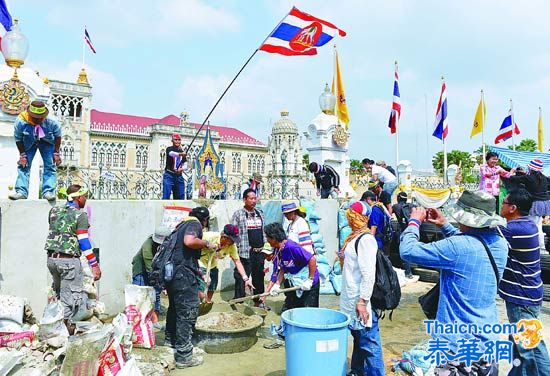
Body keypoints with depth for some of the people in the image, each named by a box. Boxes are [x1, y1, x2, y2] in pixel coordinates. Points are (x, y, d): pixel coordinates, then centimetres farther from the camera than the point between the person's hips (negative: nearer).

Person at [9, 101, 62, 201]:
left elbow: (58, 136, -13)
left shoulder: (51, 122, -31)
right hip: (28, 143, 1)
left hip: (47, 142, 0)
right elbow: (18, 139, -14)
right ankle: (21, 192, -4)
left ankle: (48, 192, -9)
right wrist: (22, 154, -14)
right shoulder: (20, 121, -30)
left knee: (50, 166, -10)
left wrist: (56, 153, -14)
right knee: (23, 165, -7)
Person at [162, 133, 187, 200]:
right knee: (166, 196, -10)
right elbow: (171, 153, -26)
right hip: (169, 175, -5)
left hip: (179, 176, 5)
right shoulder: (169, 149, -2)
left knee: (181, 197, 5)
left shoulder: (182, 152, 13)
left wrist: (181, 169, -9)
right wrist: (180, 154, -47)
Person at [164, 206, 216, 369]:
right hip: (183, 274, -10)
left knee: (175, 308, 25)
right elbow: (189, 241, -27)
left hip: (171, 272, 10)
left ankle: (170, 342, 42)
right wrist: (206, 243, -9)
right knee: (188, 313, -3)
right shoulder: (194, 223, -5)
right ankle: (184, 356, 4)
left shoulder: (182, 224, 22)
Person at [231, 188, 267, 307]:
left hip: (259, 252, 6)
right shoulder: (238, 214, -5)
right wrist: (235, 250, -11)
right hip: (245, 253, -6)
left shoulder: (259, 214, 13)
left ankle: (258, 302, 28)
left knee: (259, 278, 15)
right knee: (241, 279, -3)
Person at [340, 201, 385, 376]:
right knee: (358, 338, 21)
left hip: (361, 302, -10)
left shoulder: (366, 239, -18)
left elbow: (369, 274, -23)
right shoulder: (355, 237, 11)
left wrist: (363, 301, -24)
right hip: (352, 301, 10)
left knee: (368, 343, -2)